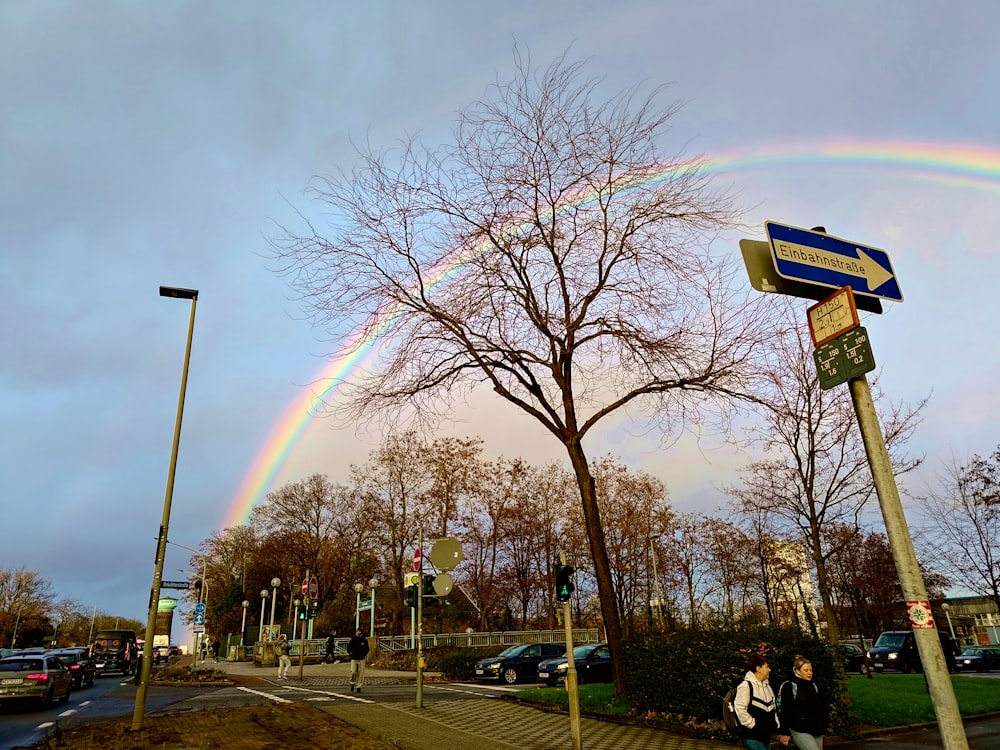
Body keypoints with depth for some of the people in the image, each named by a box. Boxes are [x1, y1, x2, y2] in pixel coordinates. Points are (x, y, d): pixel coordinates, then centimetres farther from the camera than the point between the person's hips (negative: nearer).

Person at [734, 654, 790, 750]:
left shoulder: (767, 685, 14)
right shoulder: (746, 686, -15)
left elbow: (773, 709, 20)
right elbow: (740, 709, -21)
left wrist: (778, 729, 14)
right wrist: (754, 726, -16)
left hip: (766, 736, 9)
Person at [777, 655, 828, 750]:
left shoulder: (814, 686, 10)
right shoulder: (788, 687, -11)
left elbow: (823, 707, 23)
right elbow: (783, 711, -11)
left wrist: (825, 720, 10)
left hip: (817, 731, 7)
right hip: (800, 731, -7)